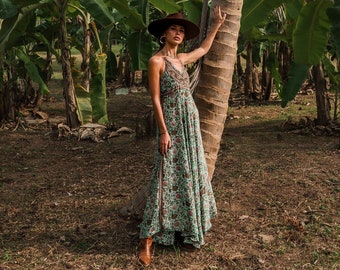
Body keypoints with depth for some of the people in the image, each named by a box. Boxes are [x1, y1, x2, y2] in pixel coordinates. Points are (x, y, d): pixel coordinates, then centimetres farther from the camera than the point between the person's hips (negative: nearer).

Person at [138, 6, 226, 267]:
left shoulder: (181, 59, 12)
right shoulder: (156, 61, -10)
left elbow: (204, 49, 31)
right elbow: (155, 99, -14)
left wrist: (217, 24, 33)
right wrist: (164, 132, -18)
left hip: (191, 123, 8)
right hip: (172, 125, -8)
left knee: (190, 174, 10)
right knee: (167, 177, -9)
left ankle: (185, 230, 22)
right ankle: (147, 240, -3)